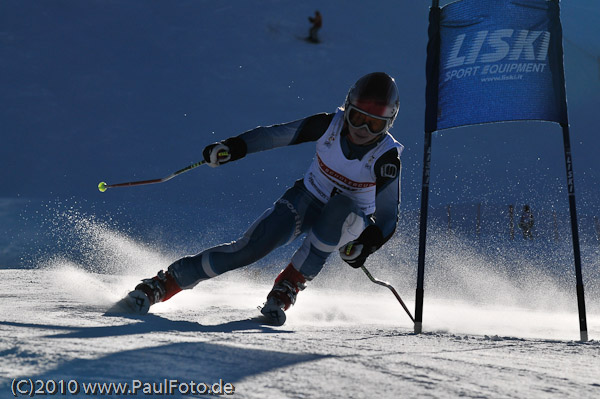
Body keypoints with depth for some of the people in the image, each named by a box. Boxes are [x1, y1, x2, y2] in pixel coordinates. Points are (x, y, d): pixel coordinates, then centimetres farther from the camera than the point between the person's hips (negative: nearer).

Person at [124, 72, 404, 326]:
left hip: (347, 221, -1)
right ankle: (164, 283, -15)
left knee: (343, 211, -39)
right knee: (251, 247, -20)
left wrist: (366, 244, -34)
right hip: (305, 200, 1)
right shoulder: (329, 125, -16)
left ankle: (288, 287, -27)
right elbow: (277, 134, -4)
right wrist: (233, 147, -11)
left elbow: (387, 217, -17)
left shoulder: (387, 158, -21)